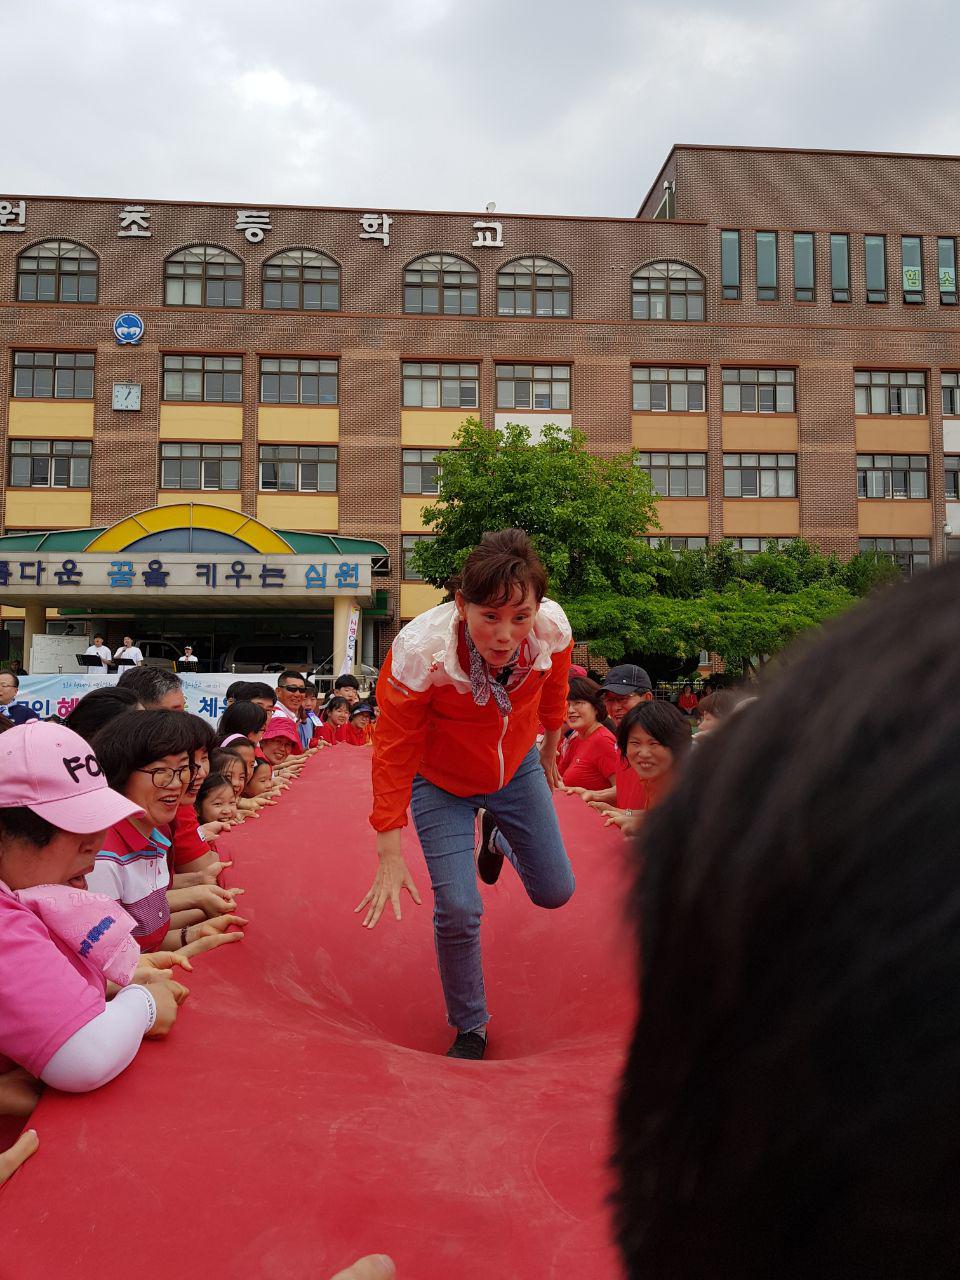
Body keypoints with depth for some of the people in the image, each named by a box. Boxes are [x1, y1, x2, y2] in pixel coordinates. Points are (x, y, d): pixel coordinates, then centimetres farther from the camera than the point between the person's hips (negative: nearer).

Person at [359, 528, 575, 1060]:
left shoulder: (553, 631, -28)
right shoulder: (418, 654, -37)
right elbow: (392, 756, -25)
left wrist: (548, 754, 14)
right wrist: (390, 857, -24)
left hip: (517, 769, 3)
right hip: (440, 782, -3)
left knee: (555, 892, 11)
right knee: (458, 910, -12)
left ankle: (500, 838, 46)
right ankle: (469, 1028, 17)